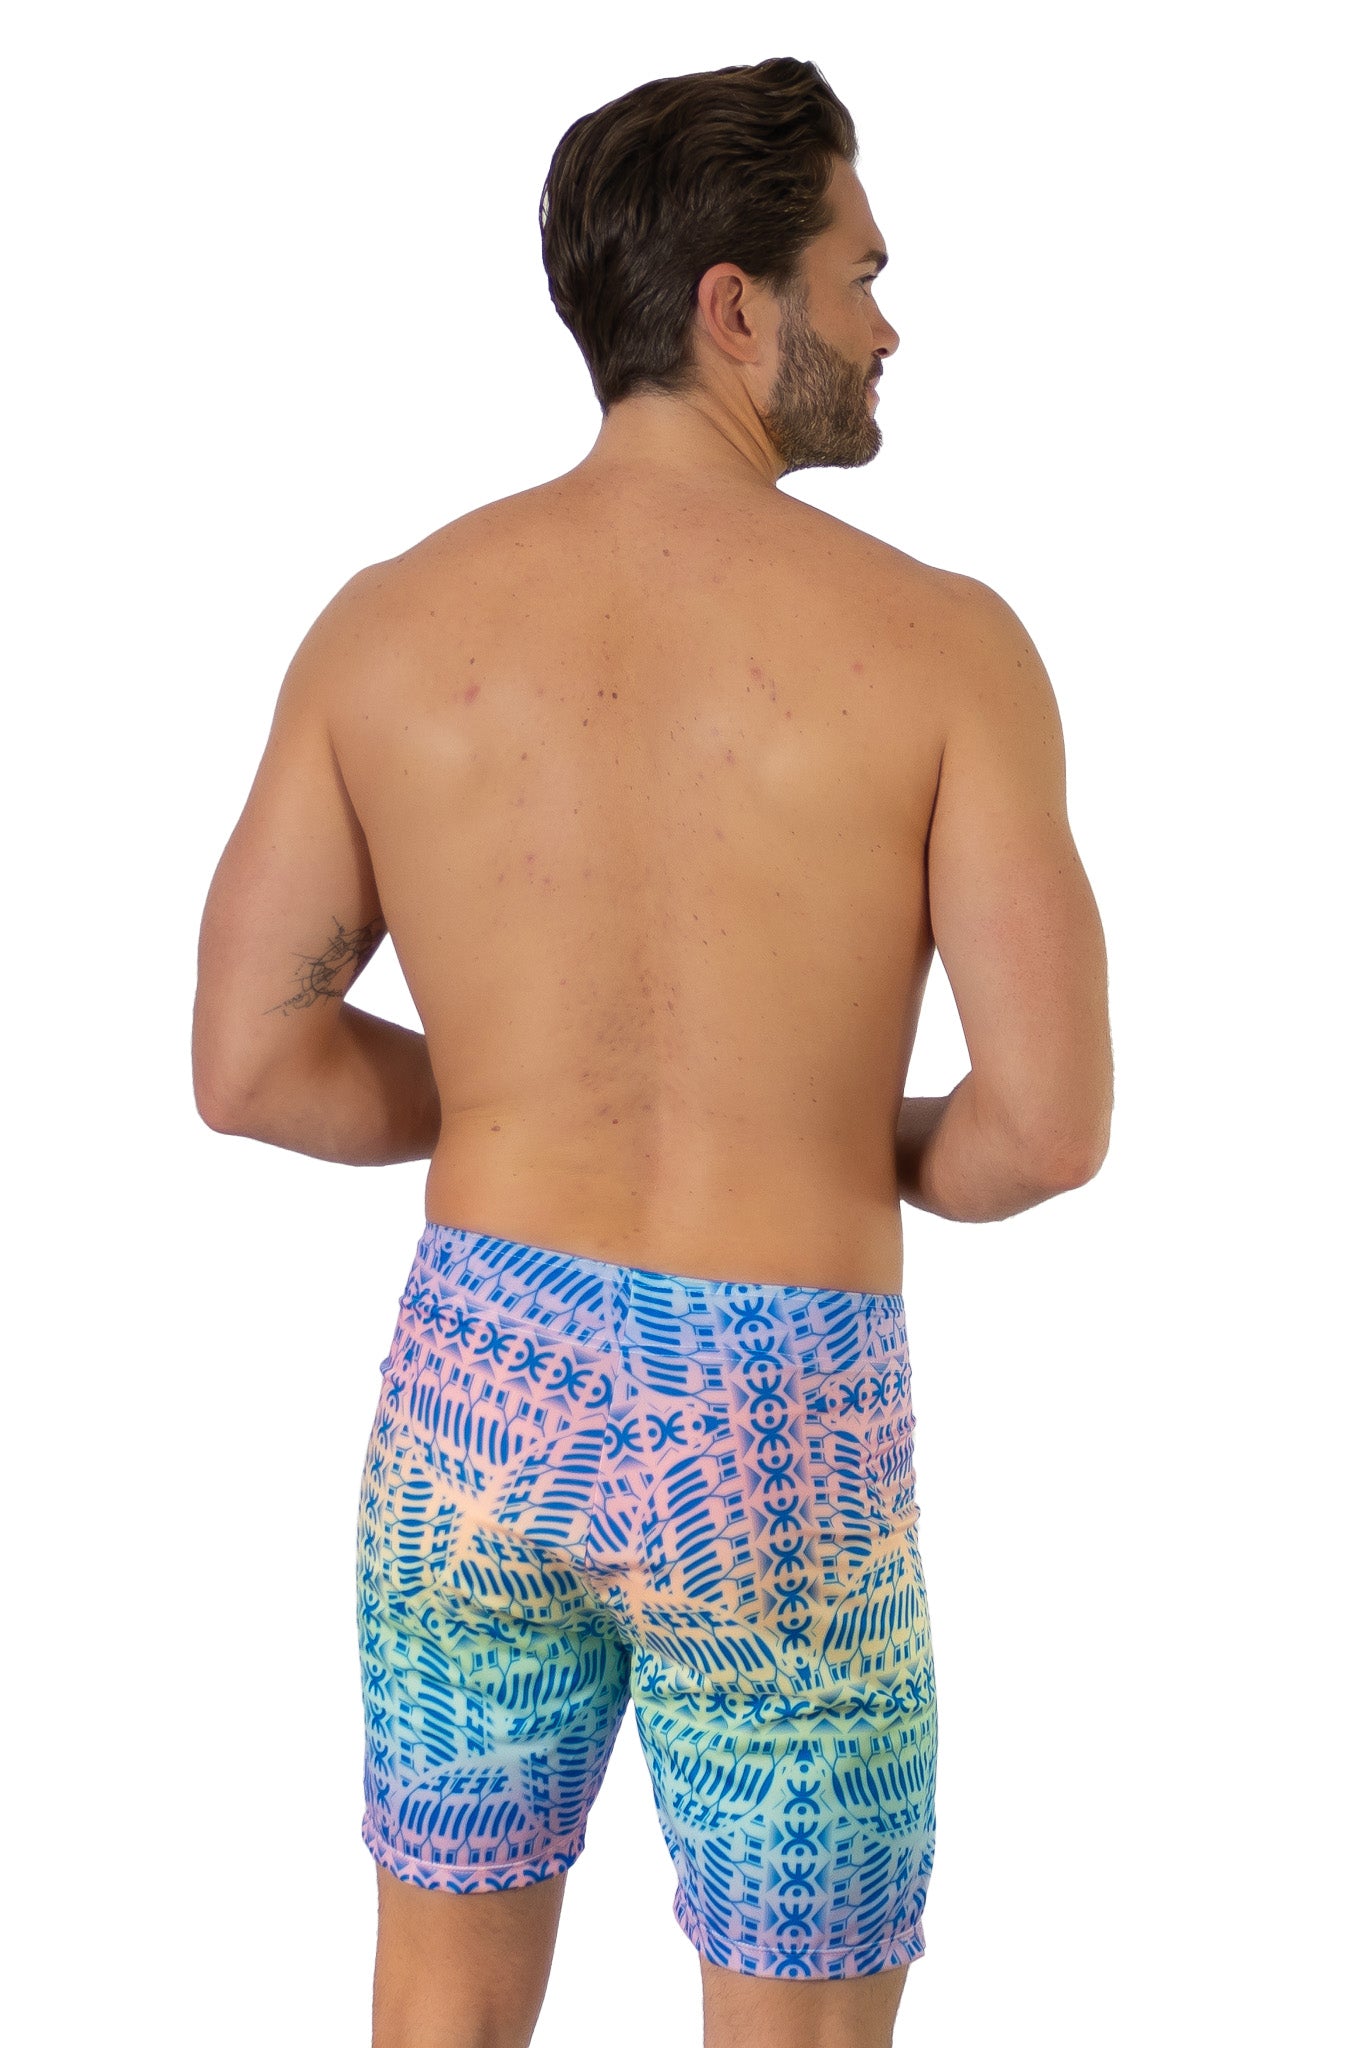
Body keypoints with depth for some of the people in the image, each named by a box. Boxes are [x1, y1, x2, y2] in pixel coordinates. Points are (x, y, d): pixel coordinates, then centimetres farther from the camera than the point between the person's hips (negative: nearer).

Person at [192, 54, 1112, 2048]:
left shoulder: (385, 623, -3)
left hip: (476, 1395, 4)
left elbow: (245, 1066, -4)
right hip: (775, 1455, -3)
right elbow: (1054, 1122, -16)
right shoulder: (940, 639, -13)